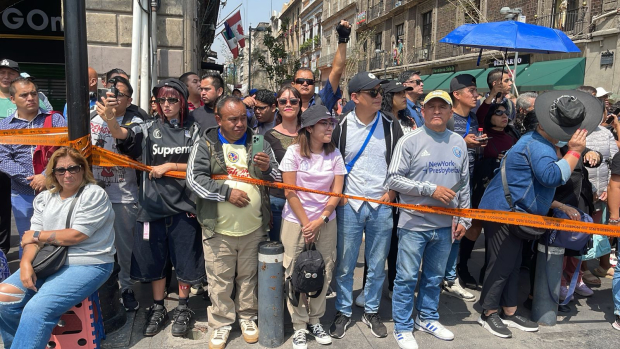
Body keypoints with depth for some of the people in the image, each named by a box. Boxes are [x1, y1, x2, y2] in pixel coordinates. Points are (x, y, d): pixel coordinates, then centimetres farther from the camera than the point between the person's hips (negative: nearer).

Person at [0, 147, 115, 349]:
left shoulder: (94, 194, -7)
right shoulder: (45, 198, 13)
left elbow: (76, 235, -14)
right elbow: (33, 236, 6)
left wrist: (38, 235, -2)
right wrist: (26, 263, -13)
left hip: (87, 264, -7)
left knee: (37, 310, -25)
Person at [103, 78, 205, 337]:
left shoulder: (193, 130, 0)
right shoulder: (150, 128, 3)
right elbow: (122, 134, -16)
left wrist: (169, 166, -13)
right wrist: (110, 118, -37)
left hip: (183, 206, -2)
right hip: (153, 204, 2)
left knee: (183, 258, 8)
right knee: (154, 258, 12)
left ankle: (182, 308, 28)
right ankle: (158, 308, 31)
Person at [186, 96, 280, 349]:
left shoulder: (259, 144, 6)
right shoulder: (205, 145, -1)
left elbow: (277, 180, 8)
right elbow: (194, 178, -12)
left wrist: (267, 169, -14)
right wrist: (227, 192, -19)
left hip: (254, 228, 2)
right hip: (218, 229, -2)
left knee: (249, 276, 16)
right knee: (220, 279, 10)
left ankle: (247, 316, 36)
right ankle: (221, 323, 29)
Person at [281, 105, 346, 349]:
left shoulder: (334, 154, 2)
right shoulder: (294, 152, -6)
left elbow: (336, 192, -1)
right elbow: (290, 192, -8)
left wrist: (320, 221, -10)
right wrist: (305, 224, -9)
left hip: (326, 222, 3)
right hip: (296, 221, -2)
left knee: (323, 273, 5)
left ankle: (315, 321, 24)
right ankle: (299, 326, 16)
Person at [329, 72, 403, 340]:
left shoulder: (391, 126, 1)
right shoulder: (341, 126, -3)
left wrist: (392, 191, -1)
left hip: (381, 205, 1)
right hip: (348, 206, -1)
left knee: (377, 265, 11)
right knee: (344, 264, 6)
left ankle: (371, 312, 29)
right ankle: (344, 312, 26)